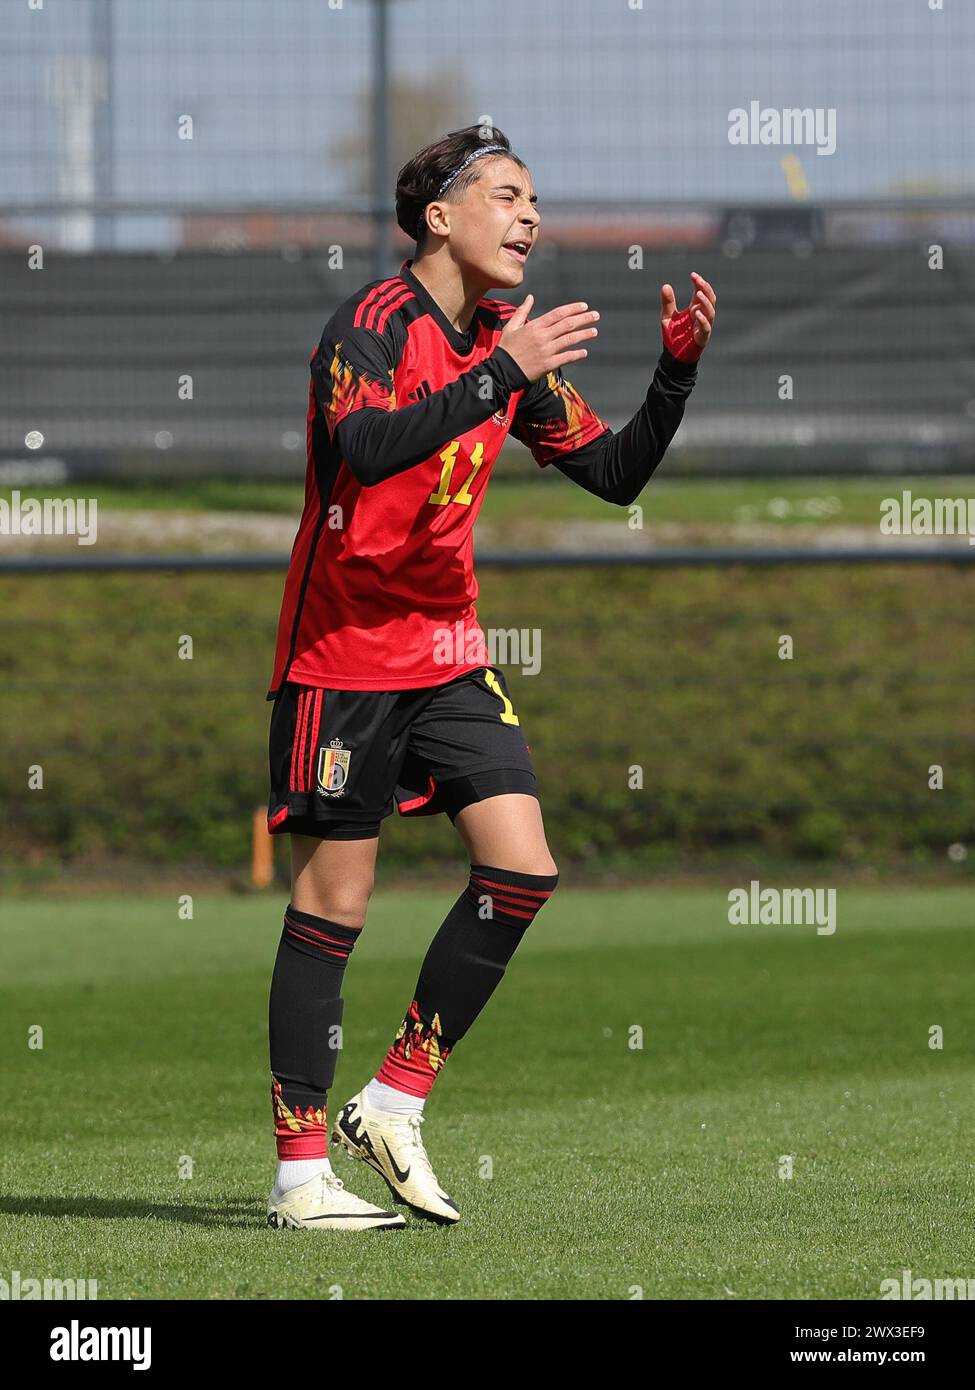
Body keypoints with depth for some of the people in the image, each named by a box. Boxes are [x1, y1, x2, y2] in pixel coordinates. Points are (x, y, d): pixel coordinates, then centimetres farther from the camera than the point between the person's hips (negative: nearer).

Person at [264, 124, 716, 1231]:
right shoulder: (376, 322, -13)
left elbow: (615, 474, 14)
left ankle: (394, 1102, 7)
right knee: (333, 902, -4)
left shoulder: (507, 347, 10)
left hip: (446, 650, 7)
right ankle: (299, 1171, 4)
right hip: (343, 652, -7)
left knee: (523, 868, -6)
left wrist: (677, 371, -1)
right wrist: (502, 376, -34)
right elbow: (366, 446, -32)